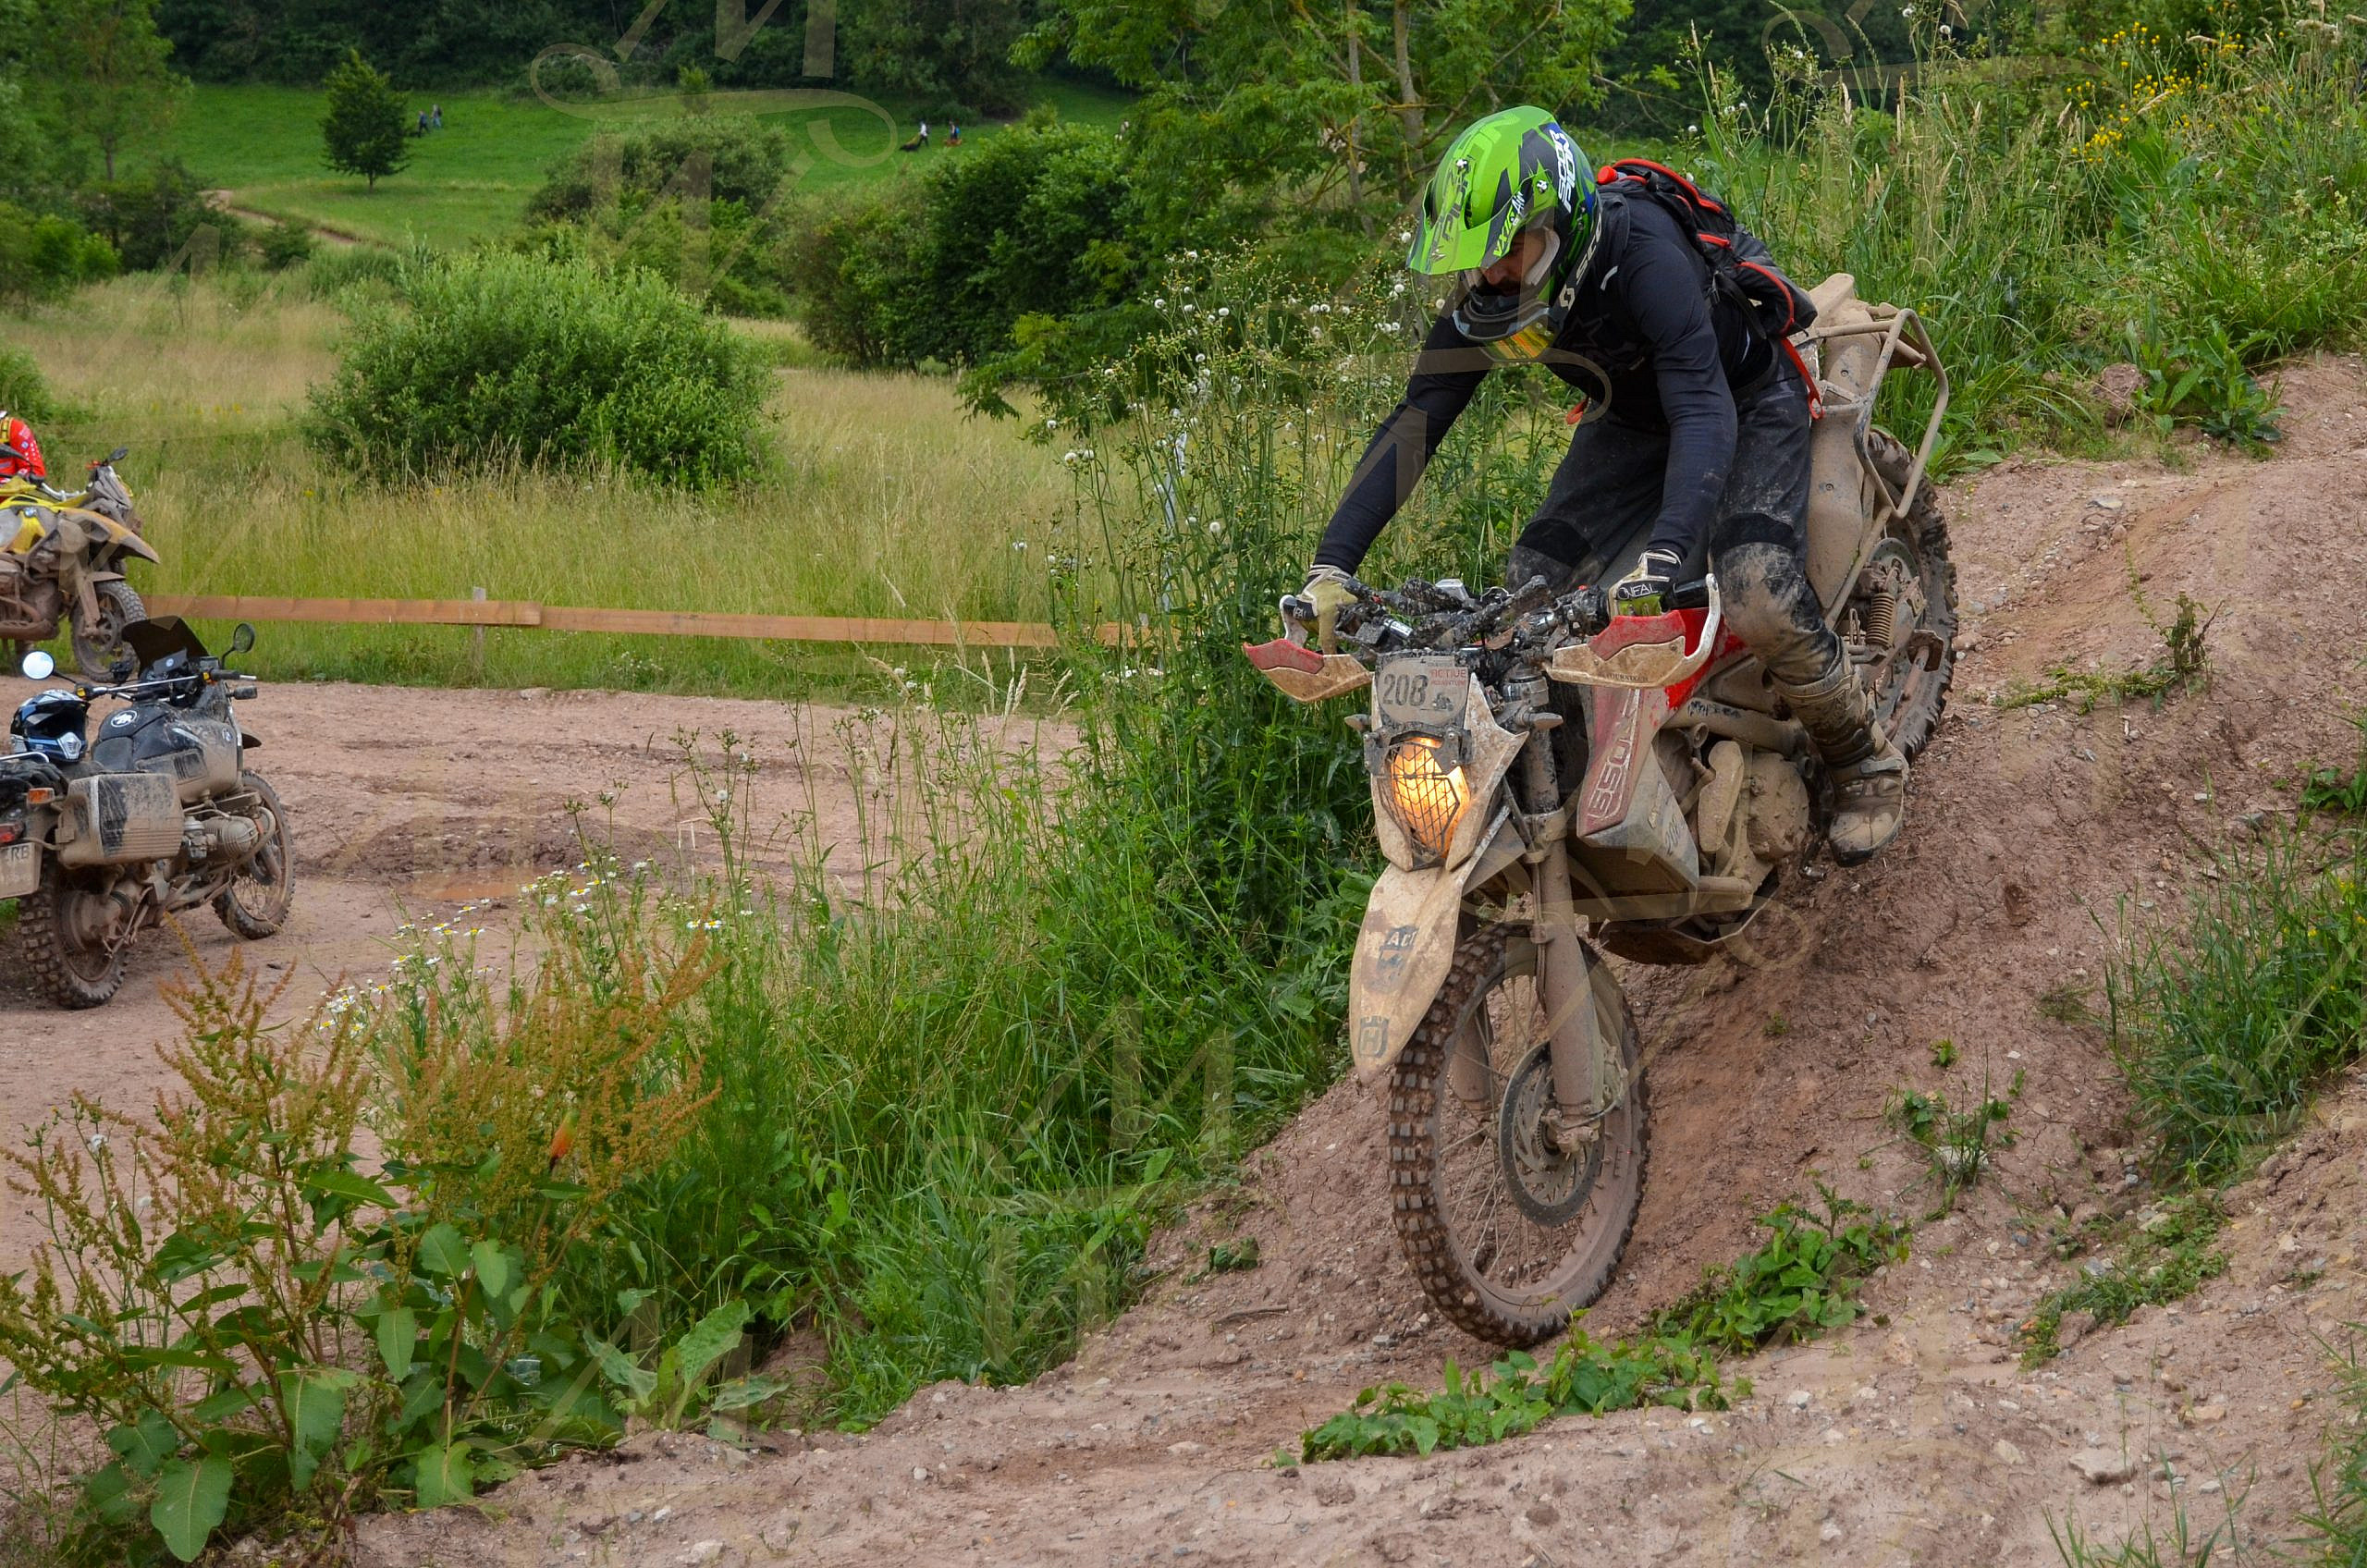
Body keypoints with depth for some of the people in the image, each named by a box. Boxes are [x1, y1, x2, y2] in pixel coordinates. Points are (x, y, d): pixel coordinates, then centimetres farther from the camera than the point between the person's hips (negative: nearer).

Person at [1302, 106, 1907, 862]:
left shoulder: (1642, 254, -38)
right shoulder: (1486, 295, -19)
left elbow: (1705, 411, -46)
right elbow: (1416, 422, -17)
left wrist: (1663, 557, -60)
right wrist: (1330, 564, -27)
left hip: (1745, 403, -6)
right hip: (1633, 422, 6)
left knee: (1760, 598, -26)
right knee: (1531, 588, -10)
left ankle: (1866, 764, -1)